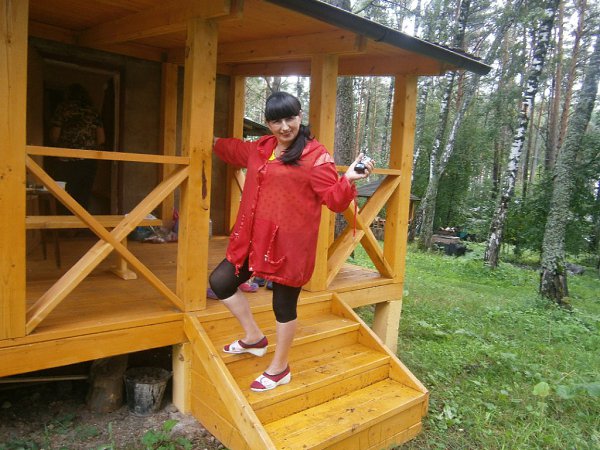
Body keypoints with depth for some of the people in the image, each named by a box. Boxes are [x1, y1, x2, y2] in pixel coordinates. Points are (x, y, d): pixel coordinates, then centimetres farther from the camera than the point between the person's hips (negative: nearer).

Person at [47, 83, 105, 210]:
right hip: (88, 162, 3)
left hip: (65, 161, -3)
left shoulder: (63, 108, 2)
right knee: (83, 199, 7)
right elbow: (101, 139, 6)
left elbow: (54, 136, -3)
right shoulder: (92, 111, 10)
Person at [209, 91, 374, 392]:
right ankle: (254, 338, 31)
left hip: (290, 243, -7)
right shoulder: (260, 149, 12)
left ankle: (279, 369, 29)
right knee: (220, 281, 11)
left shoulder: (316, 155, -10)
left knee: (284, 305, 5)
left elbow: (334, 200, -14)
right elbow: (234, 150, 34)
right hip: (256, 238, 8)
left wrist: (348, 180, -33)